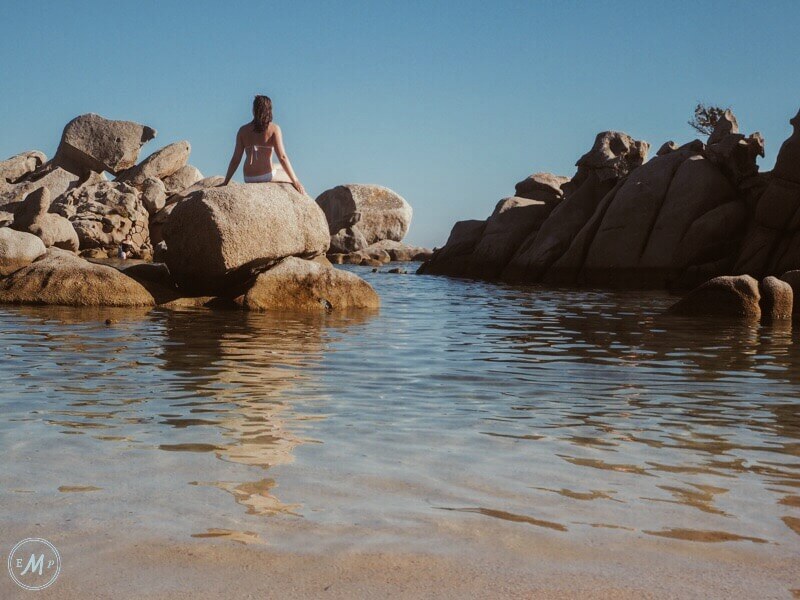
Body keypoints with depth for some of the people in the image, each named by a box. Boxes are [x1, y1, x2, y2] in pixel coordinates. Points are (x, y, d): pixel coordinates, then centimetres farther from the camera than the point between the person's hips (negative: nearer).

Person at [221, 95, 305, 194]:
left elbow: (235, 159, 4)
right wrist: (295, 181, -11)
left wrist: (225, 182, 10)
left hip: (248, 178, 4)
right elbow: (282, 157, -12)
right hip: (267, 176, -4)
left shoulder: (243, 130, 6)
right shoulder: (274, 128, -4)